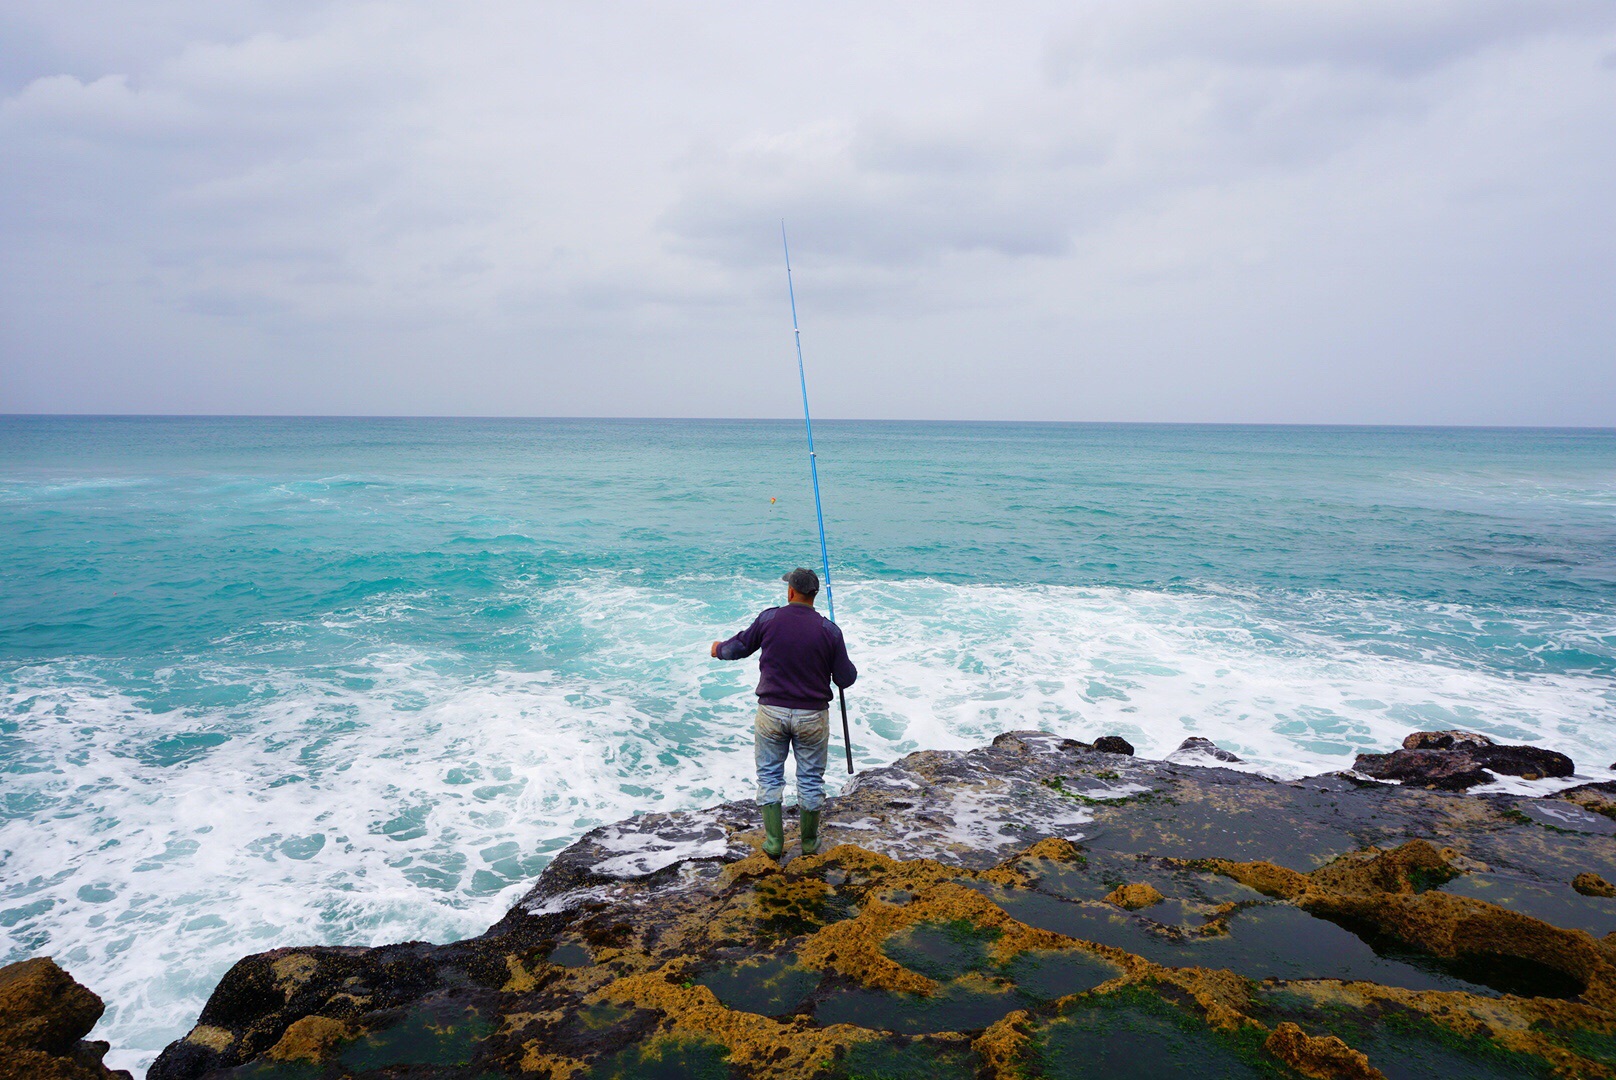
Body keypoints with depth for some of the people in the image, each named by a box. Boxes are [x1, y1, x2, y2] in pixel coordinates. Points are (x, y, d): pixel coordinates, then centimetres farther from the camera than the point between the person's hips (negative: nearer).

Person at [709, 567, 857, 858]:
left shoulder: (769, 619, -8)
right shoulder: (829, 630, -8)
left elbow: (738, 648, 6)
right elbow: (846, 679, -3)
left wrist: (719, 649, 28)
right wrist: (849, 667, 20)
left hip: (771, 711, 0)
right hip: (812, 715, 0)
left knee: (769, 776, 14)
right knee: (811, 779, 13)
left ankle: (773, 842, 17)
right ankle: (809, 842, 25)